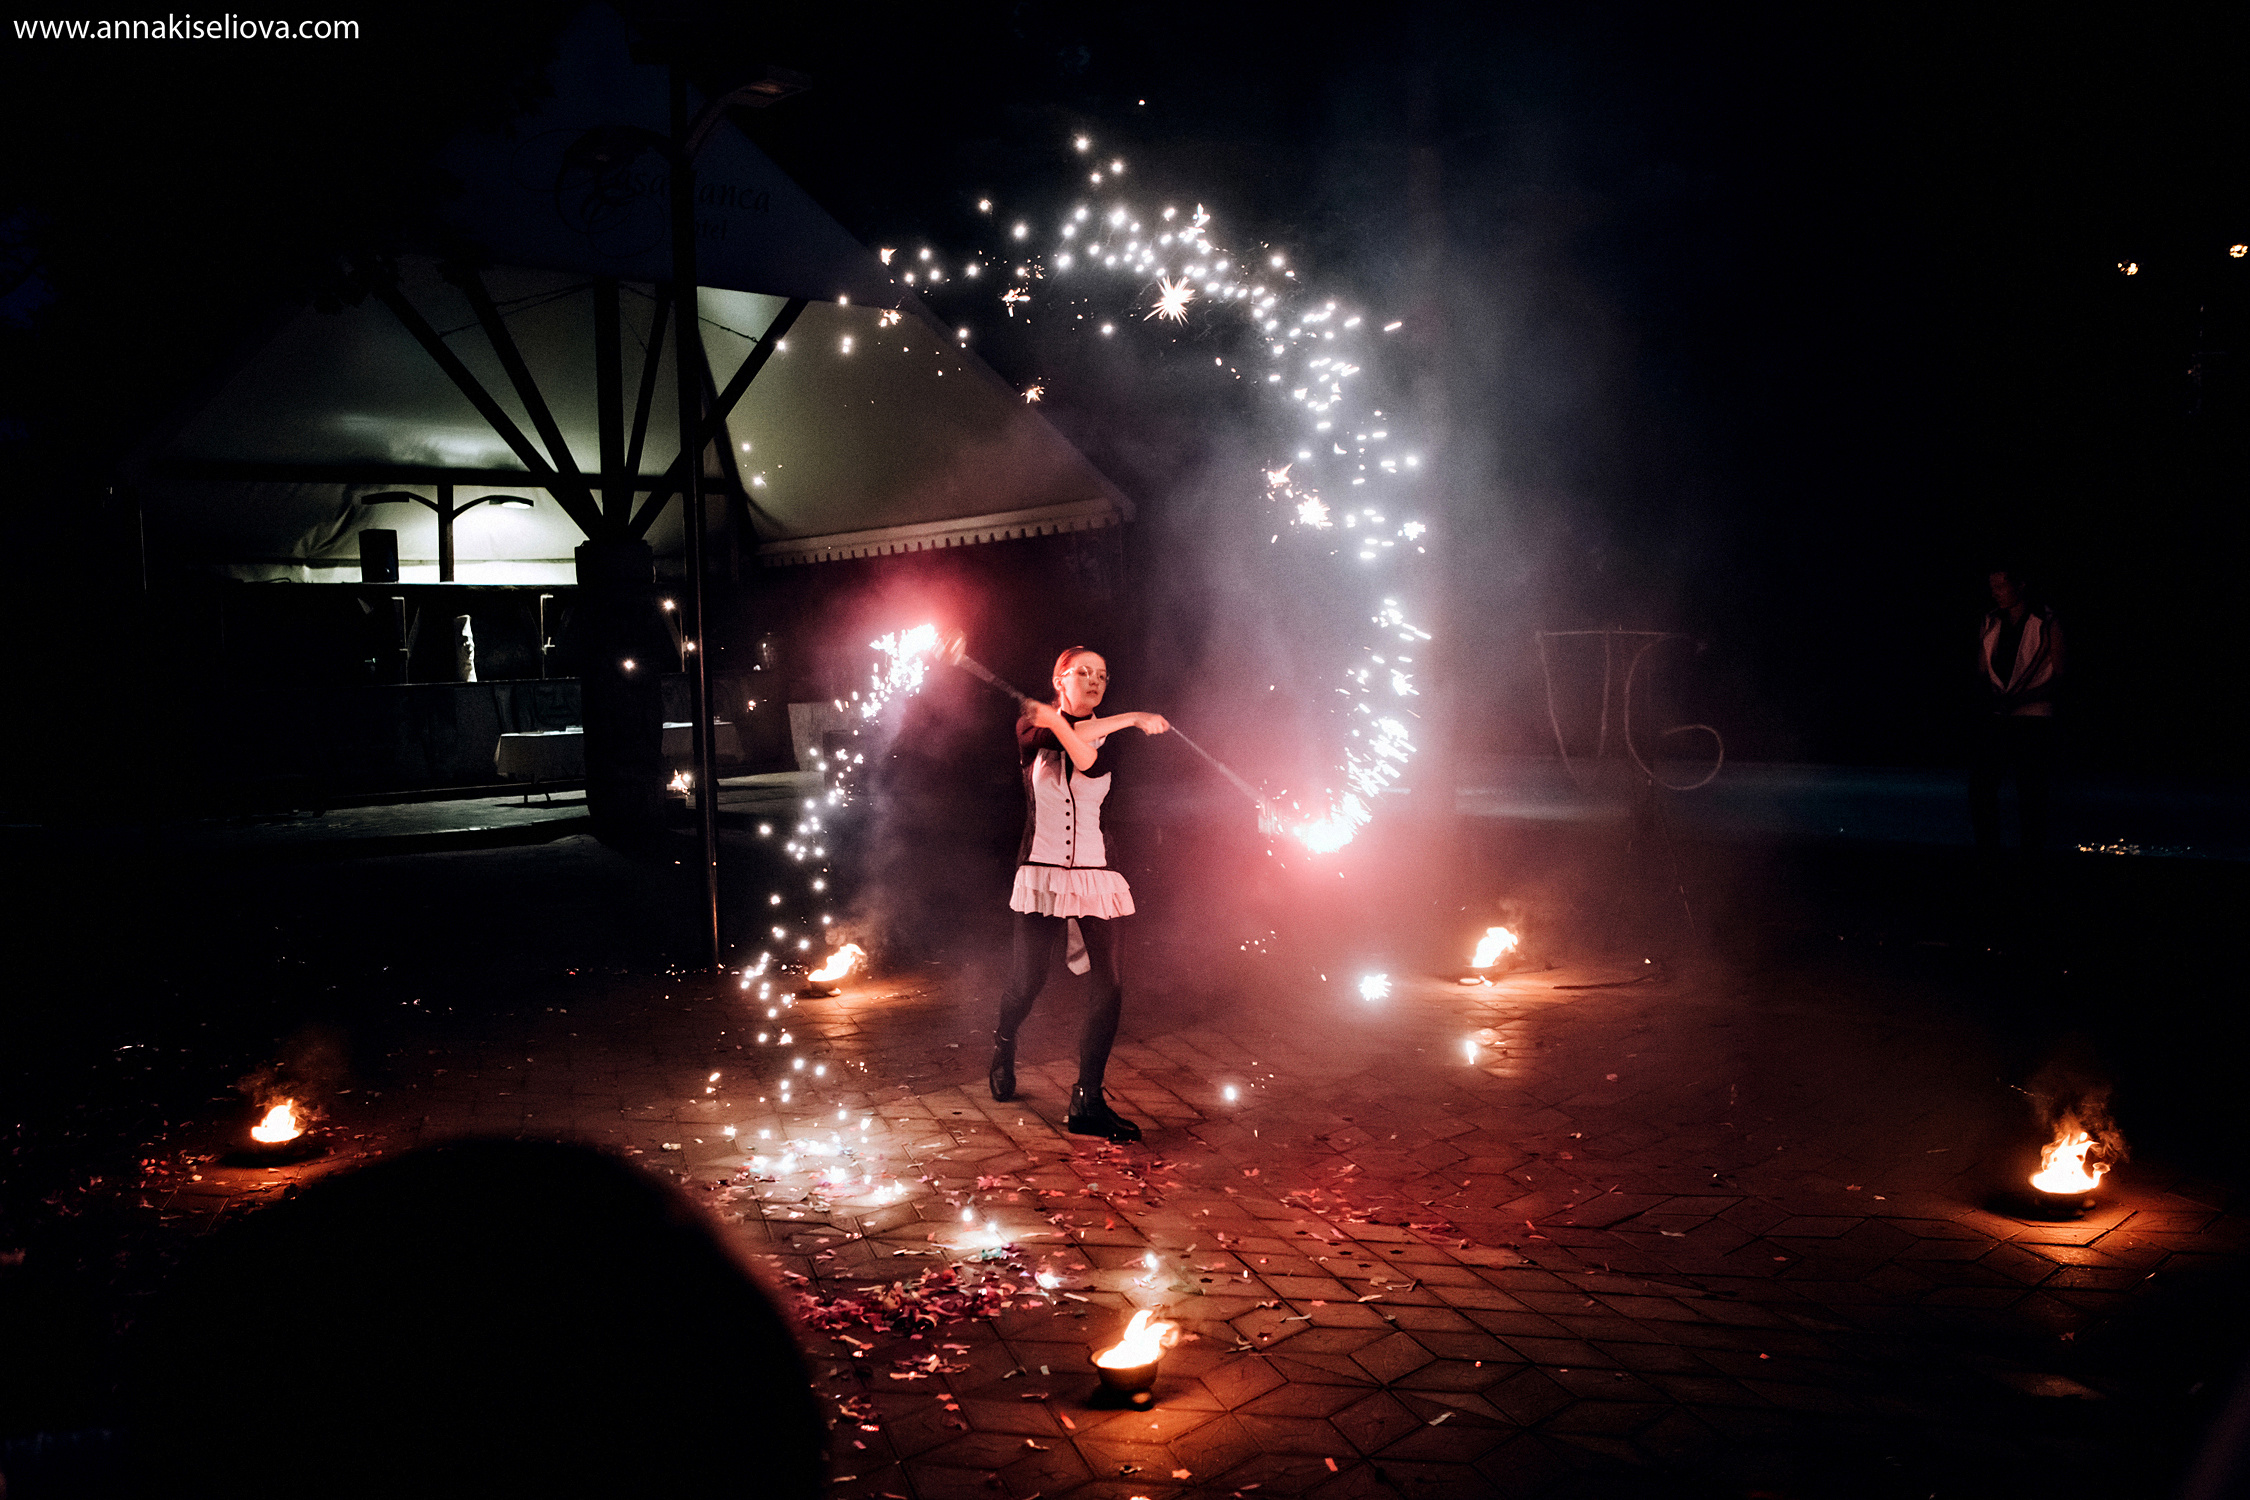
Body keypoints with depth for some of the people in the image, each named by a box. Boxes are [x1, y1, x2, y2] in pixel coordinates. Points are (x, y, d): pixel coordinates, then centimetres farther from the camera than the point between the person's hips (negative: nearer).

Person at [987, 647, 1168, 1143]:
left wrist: (1057, 722, -20)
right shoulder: (1031, 728, 5)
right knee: (1029, 980, 1)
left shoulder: (1107, 740, 9)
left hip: (1095, 874, 2)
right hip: (1042, 873, -2)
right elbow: (1073, 736, -15)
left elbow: (1087, 761, -13)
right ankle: (1004, 1046, 38)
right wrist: (1131, 719, -11)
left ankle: (1088, 1101, 1)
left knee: (1110, 985, -10)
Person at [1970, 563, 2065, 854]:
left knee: (2030, 792, -3)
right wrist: (1992, 694, -6)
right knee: (1981, 785, -5)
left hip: (2033, 717, -3)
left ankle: (2031, 852, 6)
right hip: (1995, 718, 4)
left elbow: (2058, 676, -2)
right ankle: (1986, 850, 6)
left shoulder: (2046, 625, -1)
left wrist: (2022, 698, -15)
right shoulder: (1990, 625, 12)